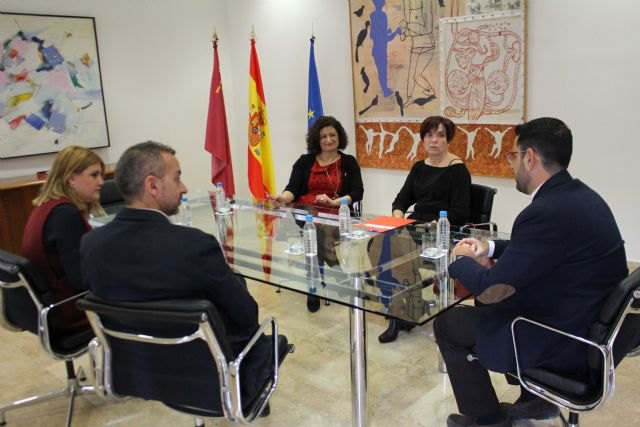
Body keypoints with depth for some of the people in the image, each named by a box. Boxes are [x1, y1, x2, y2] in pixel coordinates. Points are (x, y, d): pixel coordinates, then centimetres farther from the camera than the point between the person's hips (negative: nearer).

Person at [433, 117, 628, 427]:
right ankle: (535, 399, 34)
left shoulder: (548, 212, -28)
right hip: (591, 326, 9)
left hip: (565, 341, -9)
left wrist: (461, 261, -3)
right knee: (492, 308, 29)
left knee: (447, 324, 4)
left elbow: (492, 287, -21)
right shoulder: (578, 196, 2)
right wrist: (491, 248, 13)